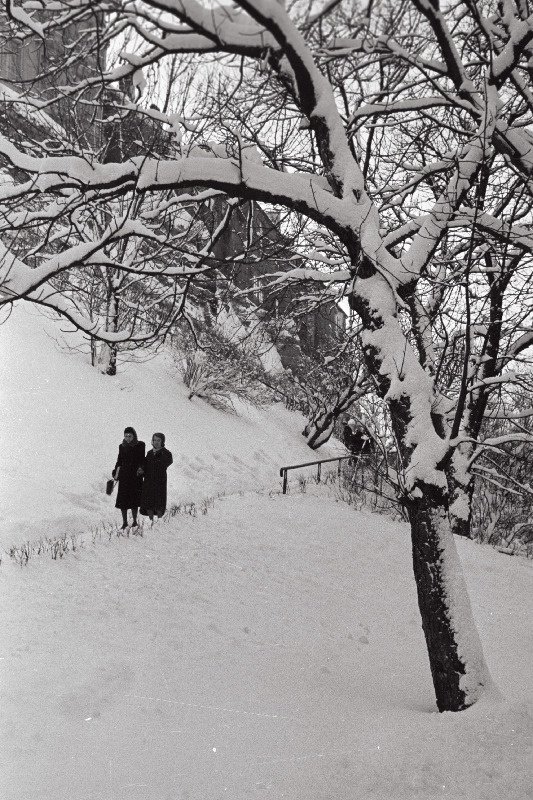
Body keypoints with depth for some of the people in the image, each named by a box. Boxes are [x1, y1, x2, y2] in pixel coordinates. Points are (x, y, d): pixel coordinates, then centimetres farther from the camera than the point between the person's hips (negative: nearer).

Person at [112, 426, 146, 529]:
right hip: (124, 475, 2)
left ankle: (135, 521, 12)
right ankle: (124, 522, 7)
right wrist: (115, 473, 12)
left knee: (134, 498, -1)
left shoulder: (140, 445, -1)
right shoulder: (122, 446, 7)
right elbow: (119, 461, 14)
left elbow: (142, 460, -3)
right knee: (122, 499, -2)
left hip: (135, 475, -2)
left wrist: (140, 468, -20)